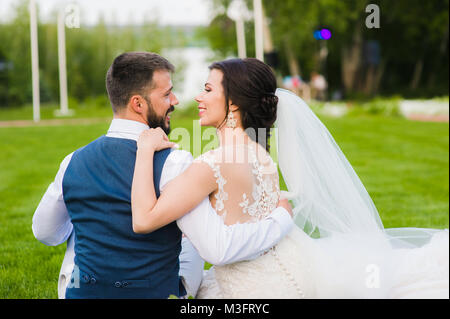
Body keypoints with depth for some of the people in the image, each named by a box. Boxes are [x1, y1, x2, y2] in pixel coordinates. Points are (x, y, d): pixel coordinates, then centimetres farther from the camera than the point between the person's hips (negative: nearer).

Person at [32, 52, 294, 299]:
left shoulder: (74, 162, -5)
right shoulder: (173, 164, -20)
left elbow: (44, 232, 13)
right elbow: (219, 248, -26)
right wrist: (281, 218, -11)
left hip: (81, 294, 3)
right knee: (191, 247, 29)